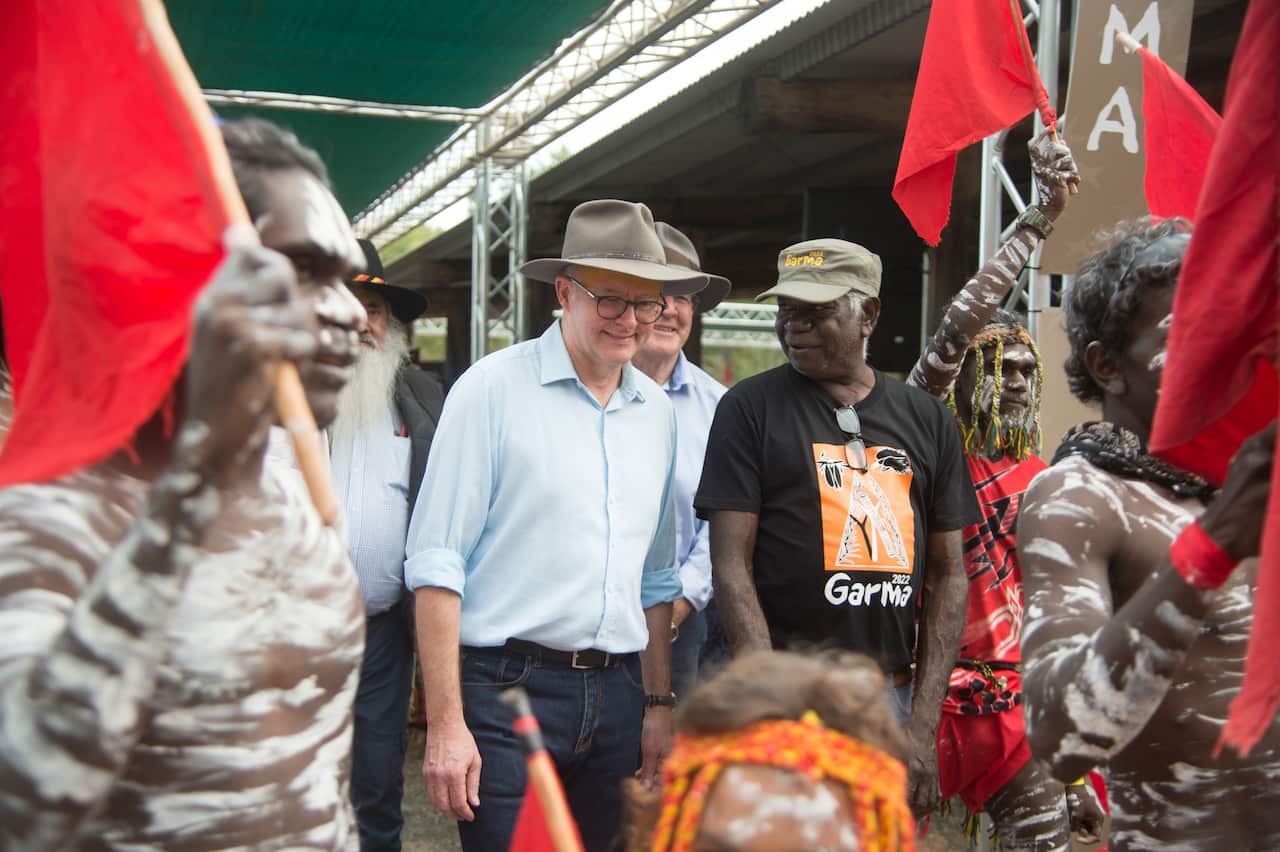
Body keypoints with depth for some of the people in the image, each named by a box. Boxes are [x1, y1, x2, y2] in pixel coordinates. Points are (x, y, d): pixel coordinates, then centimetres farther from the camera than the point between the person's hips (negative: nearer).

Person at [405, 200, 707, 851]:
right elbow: (436, 564, -11)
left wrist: (658, 703, 16)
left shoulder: (658, 412, 10)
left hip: (616, 693, 6)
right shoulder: (494, 388, -7)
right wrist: (446, 723, -15)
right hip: (506, 689, -5)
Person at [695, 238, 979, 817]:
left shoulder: (927, 418, 9)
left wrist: (924, 724, 0)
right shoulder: (750, 407, -1)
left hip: (893, 693, 3)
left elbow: (948, 574, 8)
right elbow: (732, 568, -7)